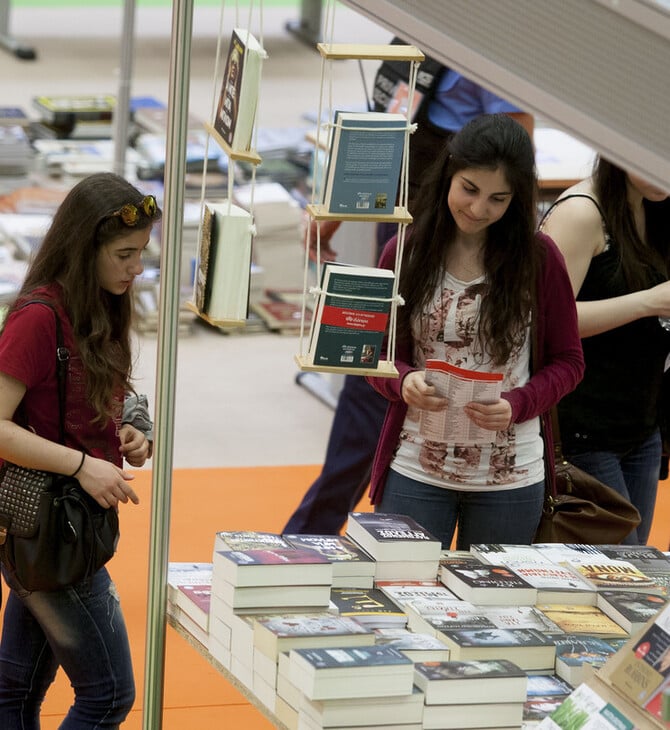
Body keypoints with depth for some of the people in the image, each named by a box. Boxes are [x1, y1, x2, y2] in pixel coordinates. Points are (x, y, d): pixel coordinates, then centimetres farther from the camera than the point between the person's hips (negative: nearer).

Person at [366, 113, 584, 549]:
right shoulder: (405, 253, 1)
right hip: (415, 472, 1)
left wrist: (516, 406, -14)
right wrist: (405, 382, -15)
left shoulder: (539, 257, -3)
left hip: (510, 479, 0)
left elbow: (567, 361, 4)